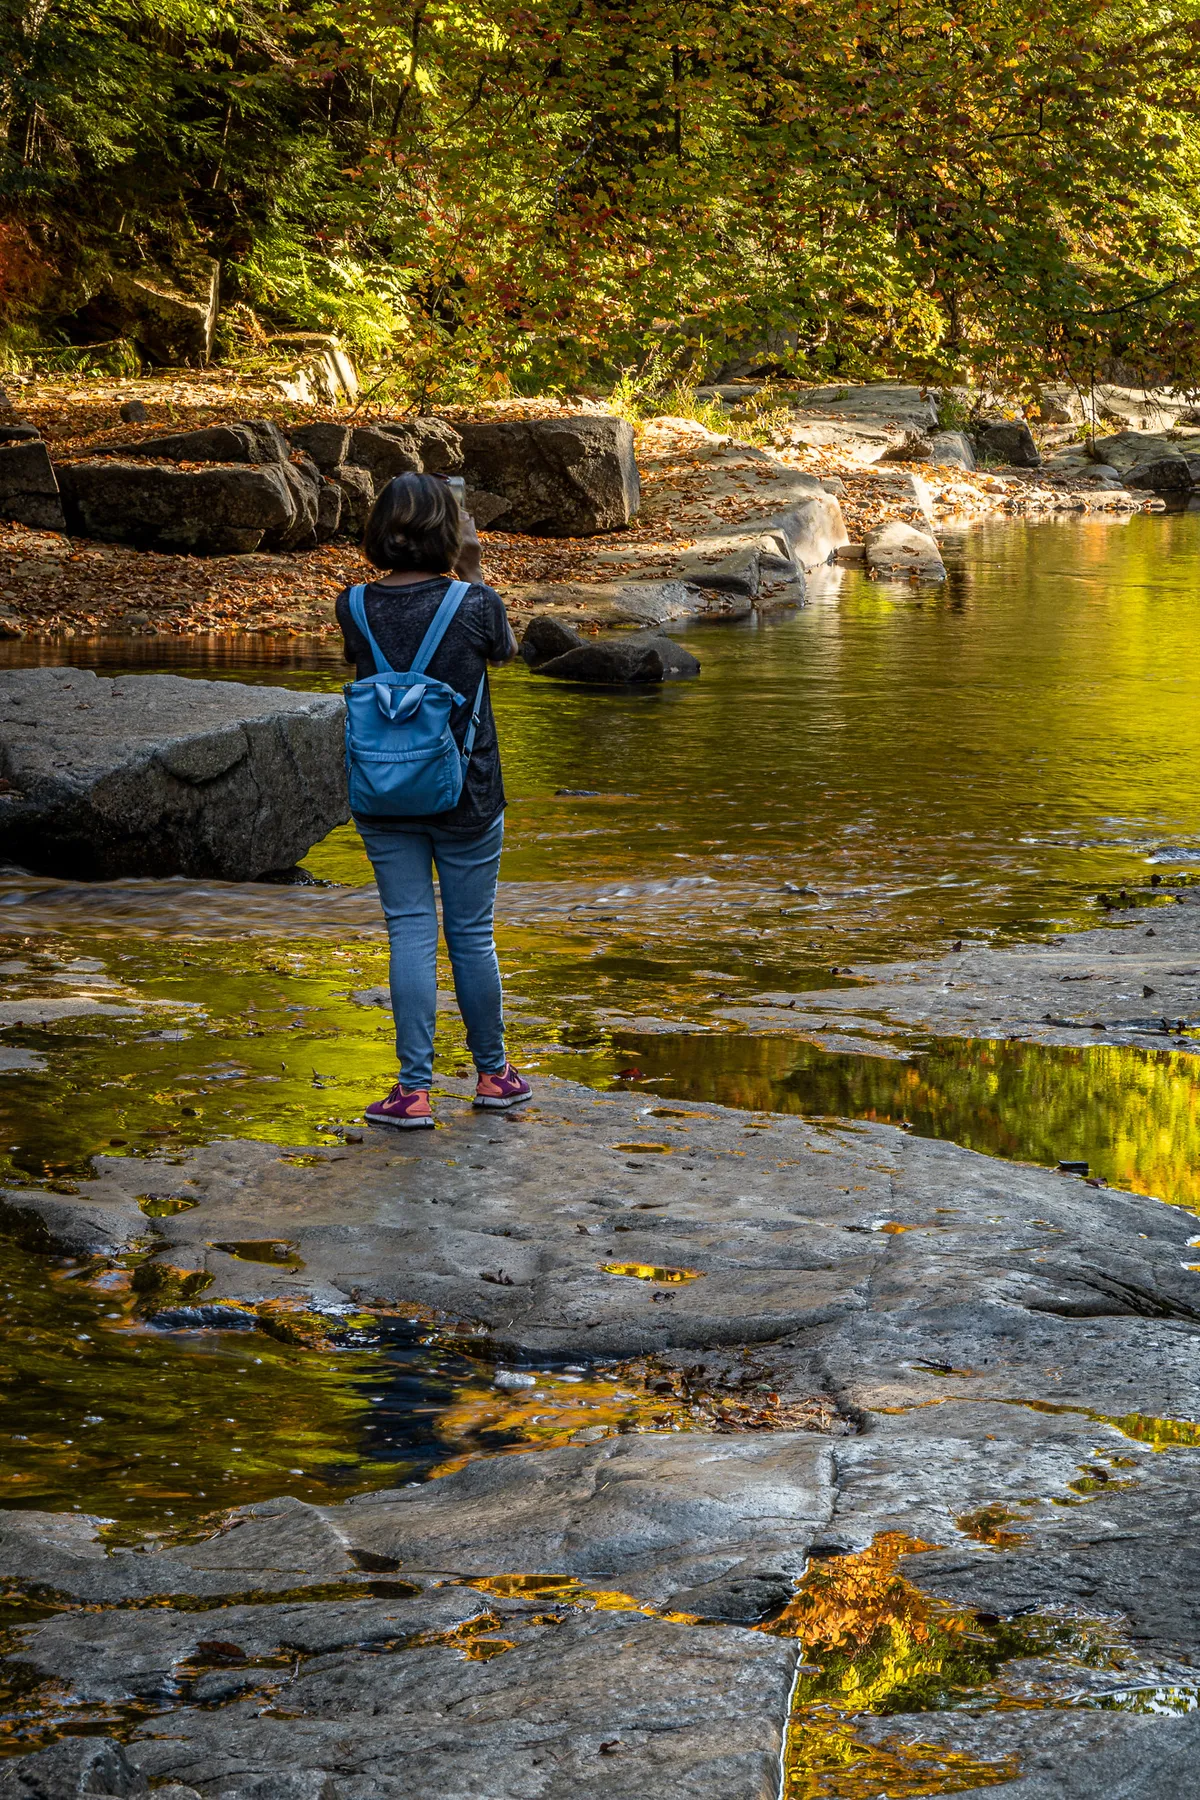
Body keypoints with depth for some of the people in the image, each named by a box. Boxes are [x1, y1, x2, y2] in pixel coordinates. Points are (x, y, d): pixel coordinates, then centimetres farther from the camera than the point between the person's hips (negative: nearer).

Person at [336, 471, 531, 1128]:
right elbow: (502, 651, 8)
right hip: (466, 796, -1)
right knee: (472, 933, 11)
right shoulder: (474, 603, -13)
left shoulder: (355, 607, -7)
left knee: (410, 933, 5)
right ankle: (493, 1073, 25)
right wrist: (473, 572, 9)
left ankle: (414, 1089, 2)